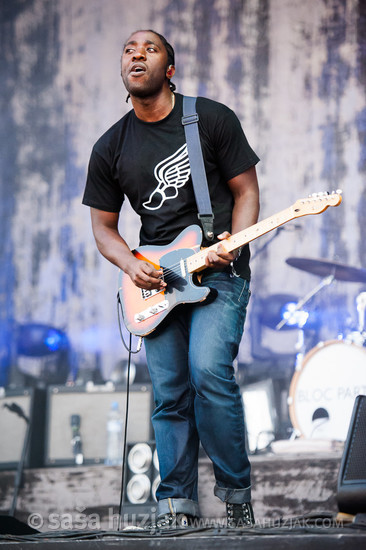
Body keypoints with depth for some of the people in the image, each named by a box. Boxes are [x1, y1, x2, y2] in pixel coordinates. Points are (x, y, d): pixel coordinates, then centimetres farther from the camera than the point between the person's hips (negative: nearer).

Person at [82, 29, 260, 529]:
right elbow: (103, 226, 14)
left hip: (219, 271, -3)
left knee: (209, 370, -21)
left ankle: (235, 489, -6)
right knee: (170, 395, 0)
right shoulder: (111, 148, 8)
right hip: (157, 280, 4)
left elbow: (245, 189, 3)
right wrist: (131, 265, -6)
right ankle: (177, 503, 8)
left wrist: (233, 246, -14)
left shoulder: (212, 119, 0)